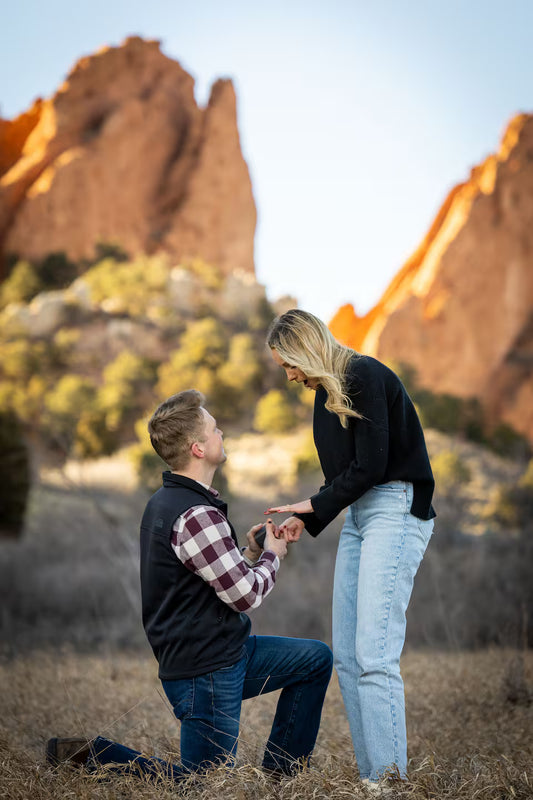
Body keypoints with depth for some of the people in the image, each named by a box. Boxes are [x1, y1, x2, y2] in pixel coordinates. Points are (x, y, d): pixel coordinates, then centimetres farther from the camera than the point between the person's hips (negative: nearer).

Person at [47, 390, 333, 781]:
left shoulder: (167, 501, 8)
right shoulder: (195, 515, -24)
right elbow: (246, 595, -19)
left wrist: (248, 553, 7)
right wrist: (272, 555, -1)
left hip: (224, 652, 10)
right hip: (205, 671, -10)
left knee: (317, 659, 16)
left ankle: (279, 776, 20)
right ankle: (88, 754, 3)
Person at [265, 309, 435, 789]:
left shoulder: (366, 377, -11)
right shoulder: (329, 392, 16)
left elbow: (370, 466, -16)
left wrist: (313, 505, -5)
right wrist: (306, 520, 11)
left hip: (395, 510, -9)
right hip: (358, 515, 9)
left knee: (373, 654, -16)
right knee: (346, 655, 3)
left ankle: (389, 779, -13)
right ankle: (369, 775, 6)